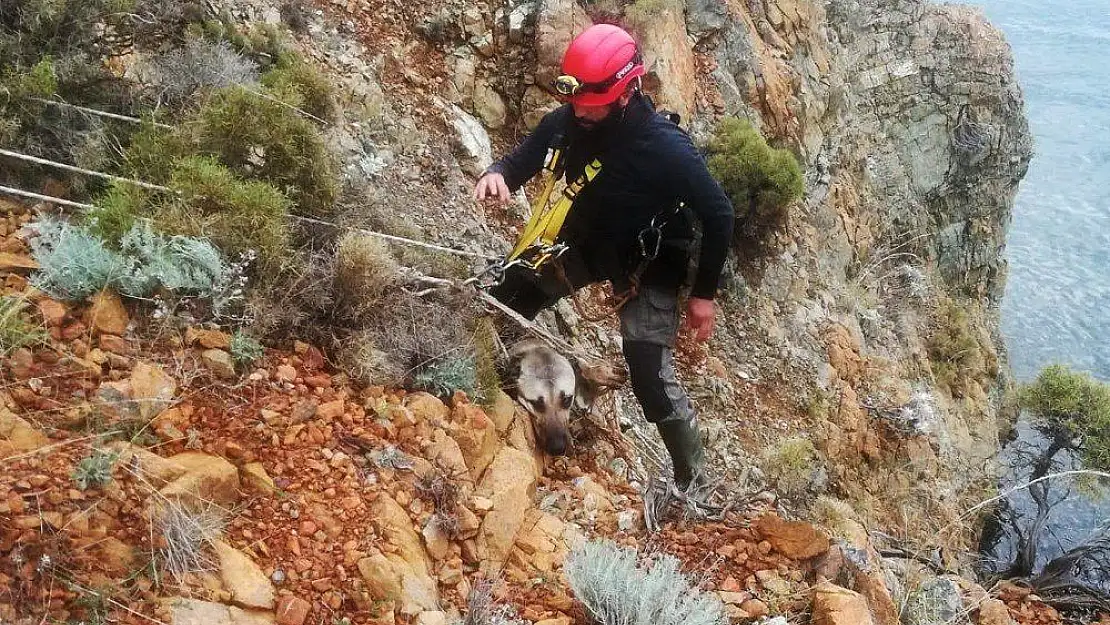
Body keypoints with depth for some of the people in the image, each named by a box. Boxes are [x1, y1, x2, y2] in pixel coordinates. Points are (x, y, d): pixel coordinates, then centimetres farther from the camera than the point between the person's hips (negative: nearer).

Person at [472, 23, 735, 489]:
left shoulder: (666, 148, -33)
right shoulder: (566, 122, -18)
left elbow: (719, 215, -22)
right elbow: (523, 159, -1)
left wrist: (704, 293, -16)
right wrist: (497, 173, -27)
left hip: (647, 265, -5)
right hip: (585, 242, 6)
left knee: (651, 378, -11)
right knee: (507, 299, 3)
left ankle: (694, 480, 8)